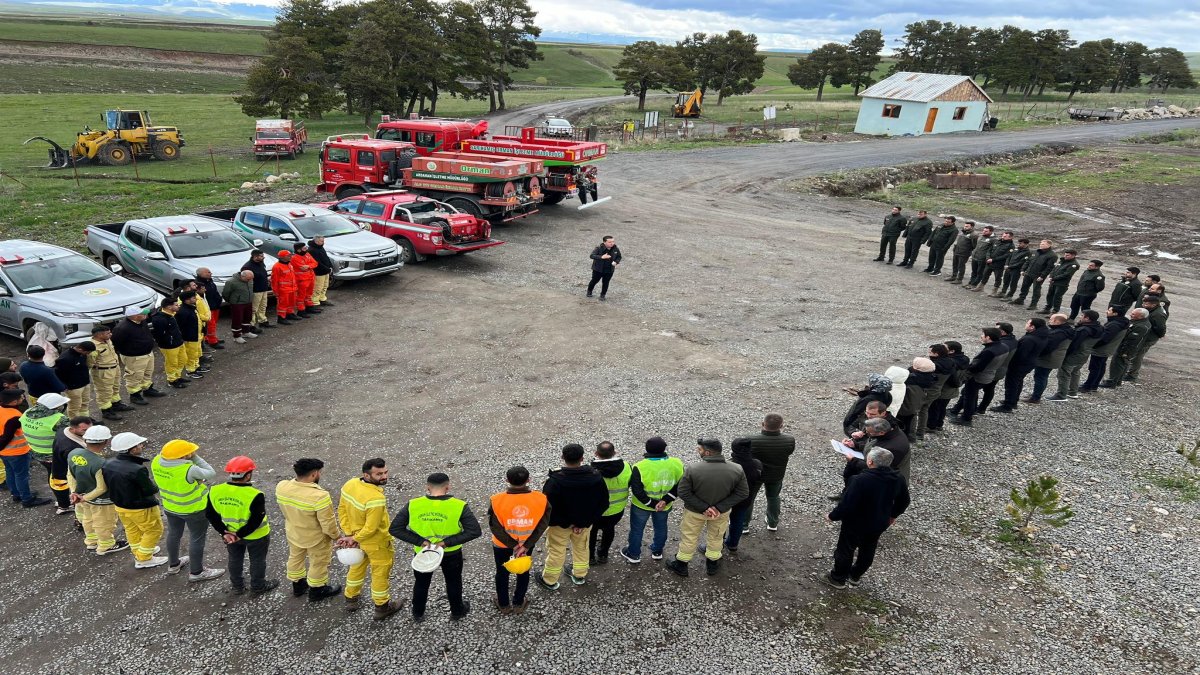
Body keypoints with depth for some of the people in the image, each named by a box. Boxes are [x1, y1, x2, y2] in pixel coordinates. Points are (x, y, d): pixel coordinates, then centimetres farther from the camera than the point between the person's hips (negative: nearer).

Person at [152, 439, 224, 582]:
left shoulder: (156, 462, -18)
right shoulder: (189, 470, -35)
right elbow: (211, 474, -21)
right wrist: (195, 457, -18)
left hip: (170, 506, 7)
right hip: (194, 509, -7)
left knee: (174, 534, 26)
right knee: (197, 539, 12)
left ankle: (173, 564, 46)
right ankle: (196, 572, 25)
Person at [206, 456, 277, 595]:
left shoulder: (215, 491, -15)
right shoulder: (254, 495, -30)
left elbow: (210, 514, -7)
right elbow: (255, 521, -27)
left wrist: (224, 532, -5)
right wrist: (240, 535, -15)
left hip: (229, 534, 4)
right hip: (256, 537, -4)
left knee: (235, 559, 27)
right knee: (257, 561, 19)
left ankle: (237, 586, 44)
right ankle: (258, 586, 37)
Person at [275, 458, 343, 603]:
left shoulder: (281, 487, -21)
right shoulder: (319, 496, -38)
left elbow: (285, 509, 0)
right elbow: (328, 523, -26)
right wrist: (337, 535, -7)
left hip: (293, 533, 5)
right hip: (316, 538, -5)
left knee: (295, 558, 29)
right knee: (318, 564, 20)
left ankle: (297, 586, 50)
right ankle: (316, 592, 40)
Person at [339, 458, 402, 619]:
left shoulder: (350, 484, -15)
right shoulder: (376, 499, -37)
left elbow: (342, 509, -5)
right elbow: (371, 528, -29)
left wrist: (349, 534, -3)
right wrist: (354, 539, -12)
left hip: (357, 536, 7)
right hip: (376, 543, -7)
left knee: (357, 567, 30)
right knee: (380, 573, 17)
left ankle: (351, 599, 51)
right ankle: (382, 607, 36)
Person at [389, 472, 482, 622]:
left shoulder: (412, 505, -17)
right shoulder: (459, 506, -21)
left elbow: (395, 529, -14)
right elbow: (475, 531, -23)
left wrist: (420, 541, -16)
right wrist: (448, 542, -20)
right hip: (451, 553, -1)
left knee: (421, 583, 27)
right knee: (453, 582, 26)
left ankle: (418, 614, 47)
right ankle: (457, 611, 45)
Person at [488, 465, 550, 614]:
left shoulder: (497, 501, -27)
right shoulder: (541, 499, -23)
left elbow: (495, 527, -20)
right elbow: (542, 525, -16)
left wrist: (513, 545, -12)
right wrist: (526, 545, -12)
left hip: (502, 544, -1)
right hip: (528, 543, 1)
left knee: (502, 572, 24)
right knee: (523, 571, 25)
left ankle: (504, 604, 42)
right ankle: (518, 604, 42)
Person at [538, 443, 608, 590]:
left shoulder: (555, 481, -31)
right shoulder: (596, 477, -20)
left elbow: (547, 505, -24)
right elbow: (603, 503, -10)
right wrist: (586, 521, -7)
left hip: (559, 523, -3)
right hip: (584, 522, 3)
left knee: (556, 552, 19)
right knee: (581, 548, 28)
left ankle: (549, 581, 38)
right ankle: (580, 576, 48)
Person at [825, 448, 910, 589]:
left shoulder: (861, 480, -34)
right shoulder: (898, 480, -12)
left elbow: (847, 504, -30)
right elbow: (903, 502, 5)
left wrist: (833, 516, -12)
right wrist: (893, 515, 23)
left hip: (856, 524, -6)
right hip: (879, 524, 6)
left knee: (845, 550, 16)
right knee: (867, 551, 26)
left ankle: (838, 578, 33)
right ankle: (855, 576, 44)